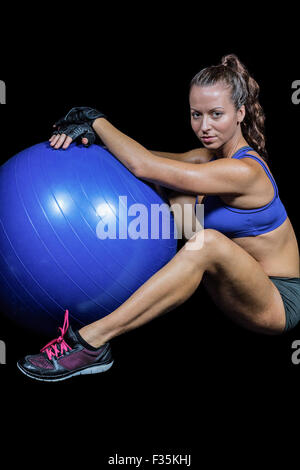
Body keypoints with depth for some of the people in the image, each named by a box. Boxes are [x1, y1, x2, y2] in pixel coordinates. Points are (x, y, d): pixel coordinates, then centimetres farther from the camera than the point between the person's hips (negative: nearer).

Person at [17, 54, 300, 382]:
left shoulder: (244, 171, -24)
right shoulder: (210, 157, 3)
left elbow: (144, 167, -28)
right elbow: (143, 158, -6)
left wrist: (94, 119, -17)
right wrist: (84, 133, -21)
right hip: (240, 290, 8)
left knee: (209, 243, -39)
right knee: (179, 192, -6)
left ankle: (91, 342, -37)